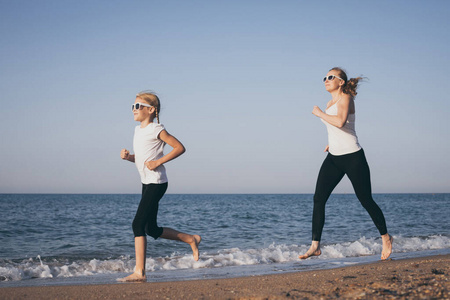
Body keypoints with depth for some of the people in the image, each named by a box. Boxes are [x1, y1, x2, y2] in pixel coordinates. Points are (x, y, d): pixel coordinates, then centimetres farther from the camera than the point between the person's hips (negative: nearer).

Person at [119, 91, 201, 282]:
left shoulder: (156, 130, -10)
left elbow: (180, 148, -12)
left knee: (138, 224, -13)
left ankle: (139, 272, -9)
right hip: (146, 182, 9)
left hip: (157, 182, -9)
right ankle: (191, 239, 28)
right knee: (152, 230, 12)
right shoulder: (138, 130, 15)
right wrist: (128, 156, 2)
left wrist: (158, 162, -17)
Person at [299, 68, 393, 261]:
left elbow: (340, 122, -30)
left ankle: (386, 238, 24)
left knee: (366, 200, 2)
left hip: (352, 157, -8)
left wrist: (320, 113, -18)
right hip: (333, 158, 8)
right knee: (318, 198, -5)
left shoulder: (345, 97, -11)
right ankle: (315, 246, -3)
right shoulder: (330, 103, 14)